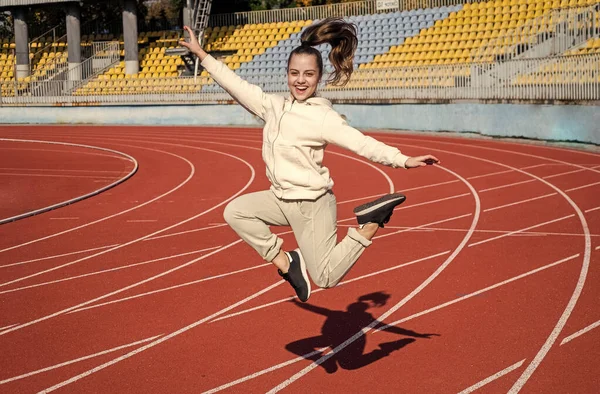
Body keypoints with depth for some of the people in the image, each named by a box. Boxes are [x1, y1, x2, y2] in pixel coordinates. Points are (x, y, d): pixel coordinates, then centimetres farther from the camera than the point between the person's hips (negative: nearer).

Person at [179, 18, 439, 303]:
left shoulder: (322, 117, -17)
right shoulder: (274, 106, 2)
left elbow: (362, 143, -26)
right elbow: (236, 85, 9)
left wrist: (404, 160, -39)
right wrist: (201, 53, 11)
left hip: (312, 204, -7)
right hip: (281, 198, 7)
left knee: (326, 278, -8)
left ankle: (370, 225, 3)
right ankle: (285, 262, 10)